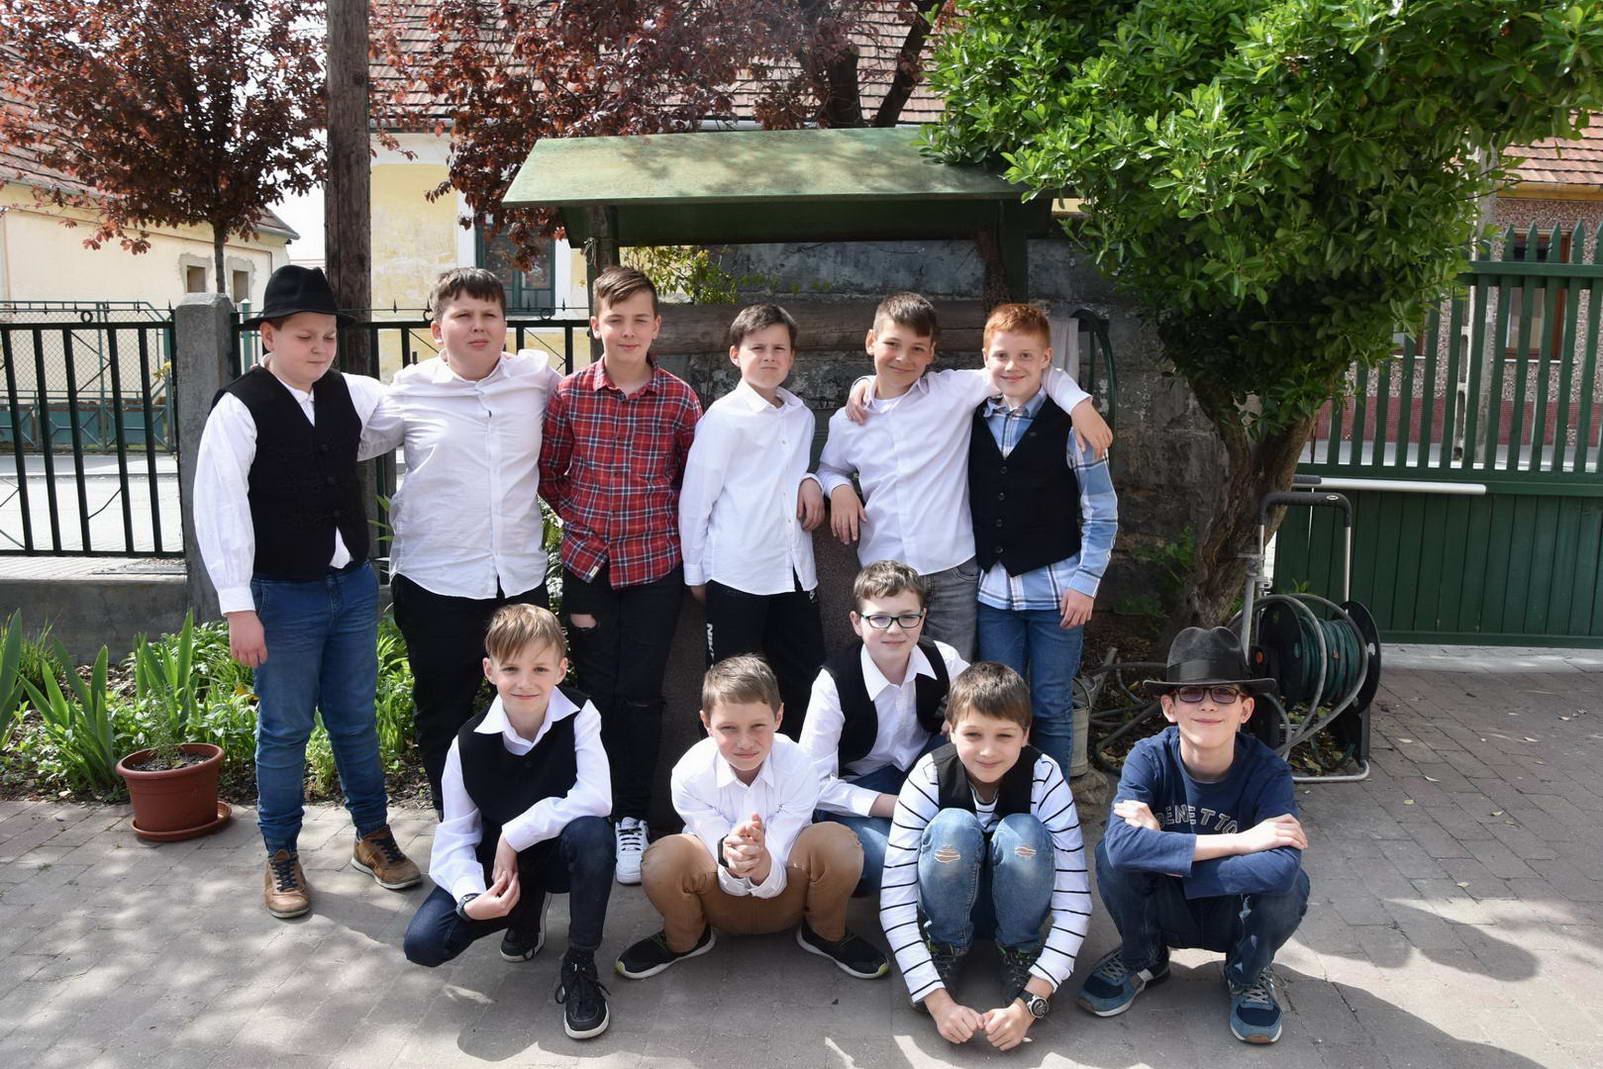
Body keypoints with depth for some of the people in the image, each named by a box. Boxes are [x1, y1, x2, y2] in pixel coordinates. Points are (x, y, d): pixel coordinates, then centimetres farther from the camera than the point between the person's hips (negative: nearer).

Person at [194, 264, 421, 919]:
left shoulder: (351, 394, 3)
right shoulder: (241, 409, -12)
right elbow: (219, 509, -14)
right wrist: (238, 608, -17)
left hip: (354, 584, 4)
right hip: (283, 596, -4)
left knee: (356, 719, 16)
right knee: (285, 730, 9)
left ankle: (373, 836, 31)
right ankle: (281, 856, 27)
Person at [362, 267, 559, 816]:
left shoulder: (536, 377, 3)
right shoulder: (410, 390, -1)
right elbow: (355, 441, 14)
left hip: (521, 579, 2)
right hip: (437, 583, -1)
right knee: (442, 714, 11)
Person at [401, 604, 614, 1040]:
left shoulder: (579, 717, -18)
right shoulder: (469, 743, -13)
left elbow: (596, 798, -31)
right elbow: (454, 837, -10)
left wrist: (515, 834, -28)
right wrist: (471, 896, -29)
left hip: (562, 855, -2)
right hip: (498, 862, 3)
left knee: (591, 832, -38)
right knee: (424, 942, -18)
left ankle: (580, 965, -14)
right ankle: (526, 910, 14)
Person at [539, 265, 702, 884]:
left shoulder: (678, 399, -2)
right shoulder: (569, 395, -1)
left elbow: (692, 475, 11)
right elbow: (548, 473, 10)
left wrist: (665, 520, 3)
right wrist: (583, 517, 3)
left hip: (655, 564, 0)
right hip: (588, 564, 1)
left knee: (641, 695, 4)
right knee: (597, 692, 8)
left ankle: (633, 818, 18)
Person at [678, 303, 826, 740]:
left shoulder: (800, 416, 10)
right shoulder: (723, 417, -8)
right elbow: (695, 496, -5)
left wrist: (810, 481, 1)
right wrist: (694, 570, -1)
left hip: (794, 571, 6)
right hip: (737, 573, -6)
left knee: (803, 679, 13)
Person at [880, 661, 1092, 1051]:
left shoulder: (1044, 777, -25)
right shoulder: (930, 776, -26)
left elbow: (1074, 900, -26)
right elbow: (895, 899, -27)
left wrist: (1029, 1002, -33)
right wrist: (938, 1001, -34)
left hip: (1016, 904, 1)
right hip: (951, 904, 0)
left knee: (1023, 832, -32)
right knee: (952, 826, -33)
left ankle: (1019, 950, -5)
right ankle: (945, 946, -6)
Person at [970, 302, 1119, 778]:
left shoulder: (1070, 423, -5)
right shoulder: (971, 421, 5)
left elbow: (1102, 510, -3)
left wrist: (1085, 582, -8)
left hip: (1056, 592, -3)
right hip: (993, 591, 3)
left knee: (1052, 709, 6)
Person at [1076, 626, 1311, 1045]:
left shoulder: (1268, 772, -21)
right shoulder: (1149, 758, -21)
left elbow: (1282, 867, -40)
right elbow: (1122, 843, -39)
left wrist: (1165, 854, -35)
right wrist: (1239, 842, -38)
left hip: (1235, 916, 0)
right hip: (1166, 911, 0)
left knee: (1288, 886, -32)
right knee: (1111, 855, -29)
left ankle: (1248, 973, 4)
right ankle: (1142, 959, 5)